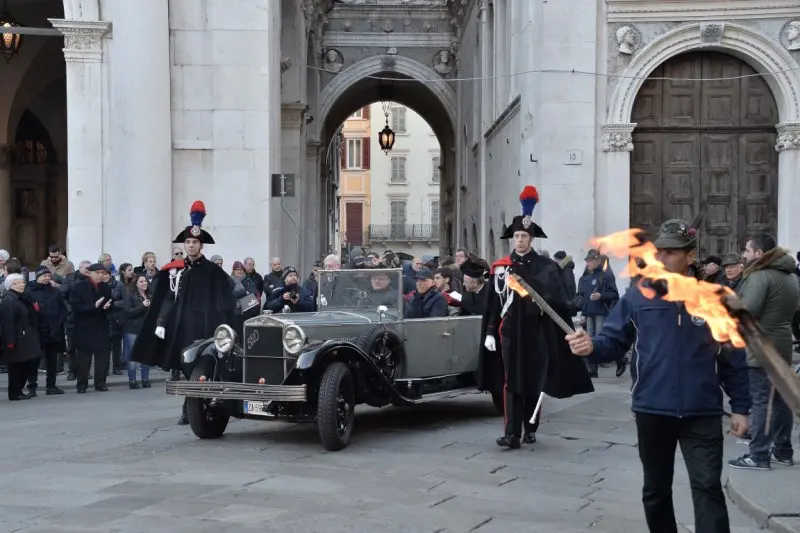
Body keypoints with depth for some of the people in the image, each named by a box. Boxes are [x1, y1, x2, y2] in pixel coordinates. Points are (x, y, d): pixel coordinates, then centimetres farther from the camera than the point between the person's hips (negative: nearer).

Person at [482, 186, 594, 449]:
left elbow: (557, 301, -2)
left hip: (535, 332, 0)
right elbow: (493, 303, 4)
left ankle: (531, 428, 23)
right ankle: (512, 433, -7)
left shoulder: (545, 266, 0)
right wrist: (489, 332, 1)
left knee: (534, 380, 9)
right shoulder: (500, 267, 4)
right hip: (510, 331, 1)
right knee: (512, 382, -3)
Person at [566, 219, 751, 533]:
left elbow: (733, 358, 3)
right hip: (652, 411, 2)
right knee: (656, 490, 15)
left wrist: (740, 407, 3)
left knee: (708, 487, -7)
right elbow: (614, 340, 1)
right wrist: (592, 346, -22)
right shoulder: (638, 295, 0)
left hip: (702, 414, -2)